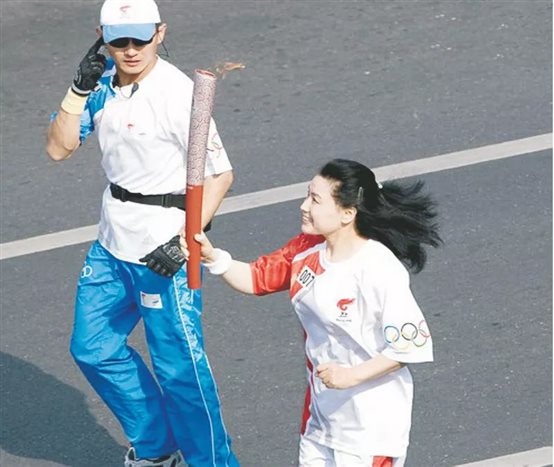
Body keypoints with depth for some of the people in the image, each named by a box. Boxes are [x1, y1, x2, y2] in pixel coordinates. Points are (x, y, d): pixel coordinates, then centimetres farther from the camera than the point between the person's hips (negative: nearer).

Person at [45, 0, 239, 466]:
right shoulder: (104, 83, 1)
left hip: (164, 252, -8)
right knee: (93, 349, 18)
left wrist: (184, 242, -26)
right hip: (113, 243, 8)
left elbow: (219, 173, -18)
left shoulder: (178, 93, -21)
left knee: (178, 367, -4)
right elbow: (59, 148, 2)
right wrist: (80, 90, -12)